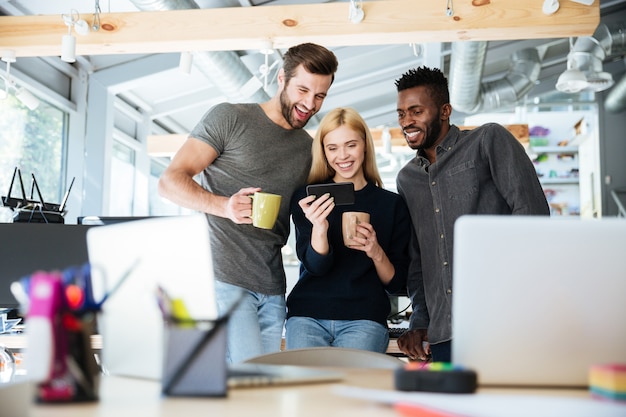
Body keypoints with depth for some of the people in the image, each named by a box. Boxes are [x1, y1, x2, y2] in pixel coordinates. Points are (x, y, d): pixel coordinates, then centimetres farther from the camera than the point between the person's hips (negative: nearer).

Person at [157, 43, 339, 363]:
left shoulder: (310, 149, 18)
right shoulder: (229, 118, 0)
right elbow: (170, 182, -6)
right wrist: (223, 205, -24)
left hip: (272, 290, 6)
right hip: (222, 277, -6)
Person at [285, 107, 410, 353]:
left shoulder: (392, 204, 7)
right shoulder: (307, 198, 7)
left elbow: (397, 284, 8)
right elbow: (315, 266, -4)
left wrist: (377, 254, -13)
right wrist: (319, 227, -24)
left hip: (364, 318, 0)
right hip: (307, 315, 1)